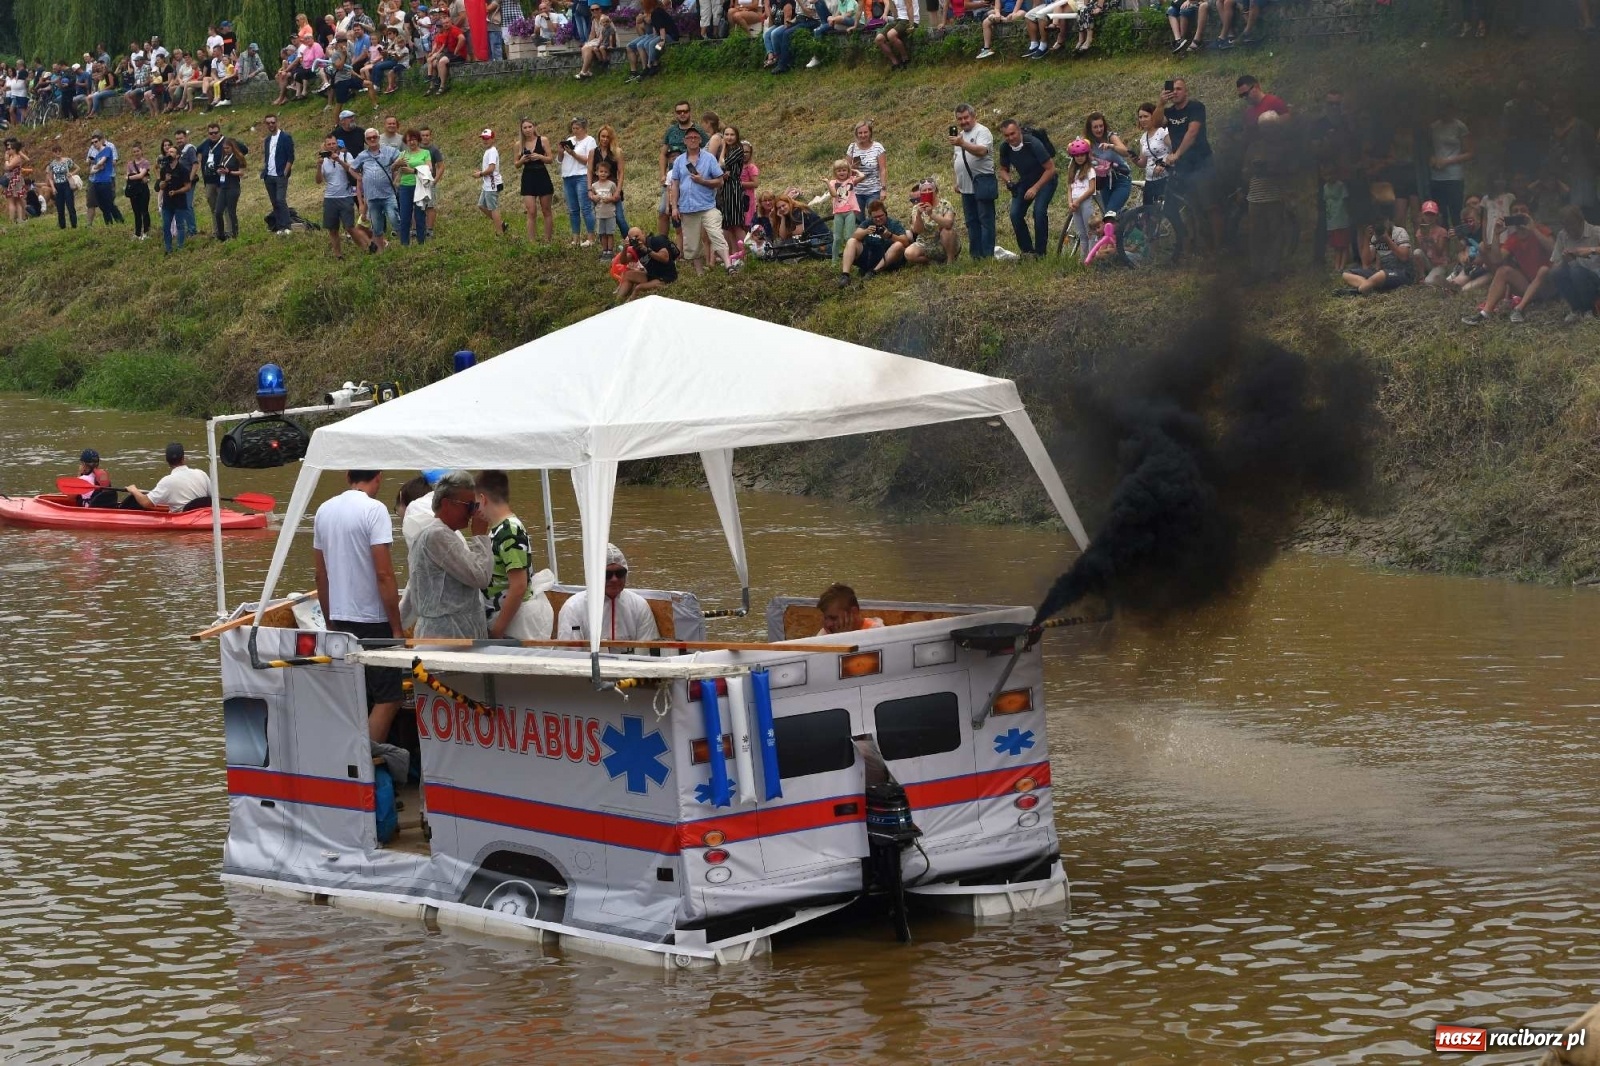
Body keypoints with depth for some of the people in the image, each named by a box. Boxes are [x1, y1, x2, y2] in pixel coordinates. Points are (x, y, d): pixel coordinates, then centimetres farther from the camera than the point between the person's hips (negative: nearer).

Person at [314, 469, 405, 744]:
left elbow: (321, 575, 14)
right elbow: (384, 574, -17)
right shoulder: (374, 510, -13)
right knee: (387, 699, -1)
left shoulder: (324, 511, 8)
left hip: (340, 618, 7)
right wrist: (397, 628, -13)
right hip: (372, 619, -7)